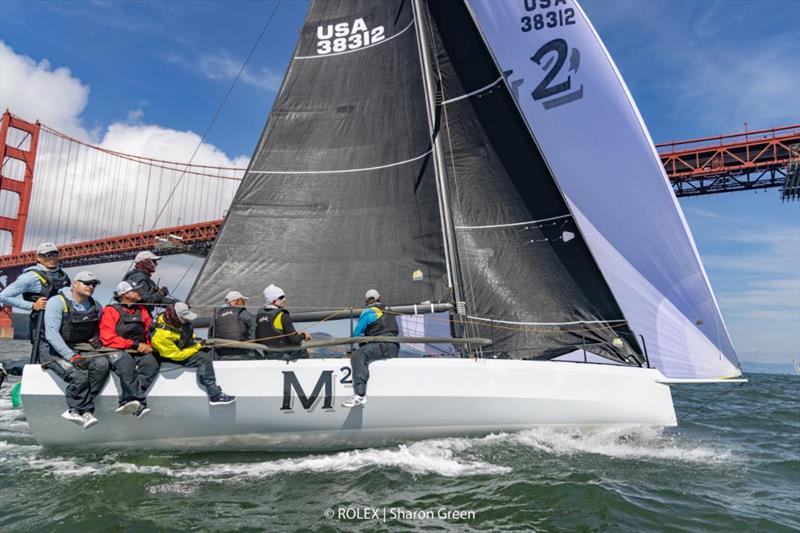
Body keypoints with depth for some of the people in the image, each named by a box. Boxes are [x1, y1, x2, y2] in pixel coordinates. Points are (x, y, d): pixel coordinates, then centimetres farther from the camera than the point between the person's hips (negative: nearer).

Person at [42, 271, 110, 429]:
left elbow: (99, 328, 27)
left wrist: (96, 338, 1)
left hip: (82, 350, 5)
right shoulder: (57, 302, -9)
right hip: (57, 352, -5)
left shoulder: (95, 307, 10)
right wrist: (72, 356, -26)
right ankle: (86, 411, -8)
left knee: (102, 363, -26)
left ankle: (76, 410, -19)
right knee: (80, 375, -31)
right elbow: (51, 334, -17)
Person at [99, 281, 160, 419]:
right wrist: (135, 345, -12)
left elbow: (151, 331, 20)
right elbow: (108, 338, -7)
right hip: (117, 351, -4)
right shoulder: (111, 311, 5)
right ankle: (140, 403, -41)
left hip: (140, 352, 4)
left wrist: (148, 347, -2)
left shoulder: (142, 310, 22)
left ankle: (128, 400, -35)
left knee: (152, 362, -30)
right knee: (127, 363, -38)